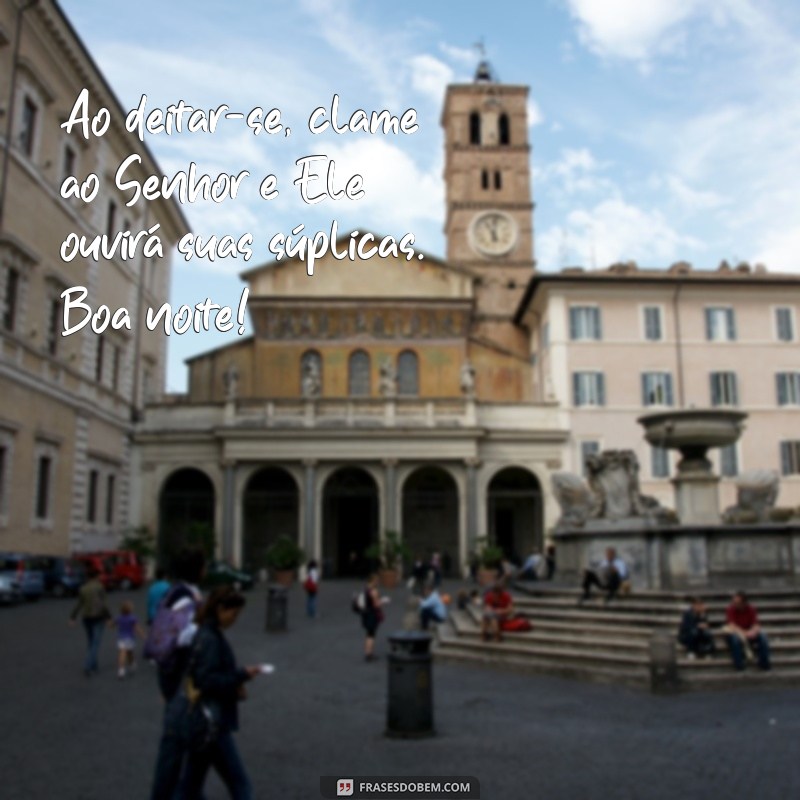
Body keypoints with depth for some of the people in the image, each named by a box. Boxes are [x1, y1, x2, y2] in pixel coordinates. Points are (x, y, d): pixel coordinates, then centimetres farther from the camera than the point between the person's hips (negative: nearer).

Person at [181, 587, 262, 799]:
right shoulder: (209, 638, -19)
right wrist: (241, 675, -19)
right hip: (212, 721, -10)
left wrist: (234, 686, 4)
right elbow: (206, 680, -24)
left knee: (193, 781, 17)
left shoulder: (210, 635, 11)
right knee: (239, 783, 0)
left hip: (203, 720, 10)